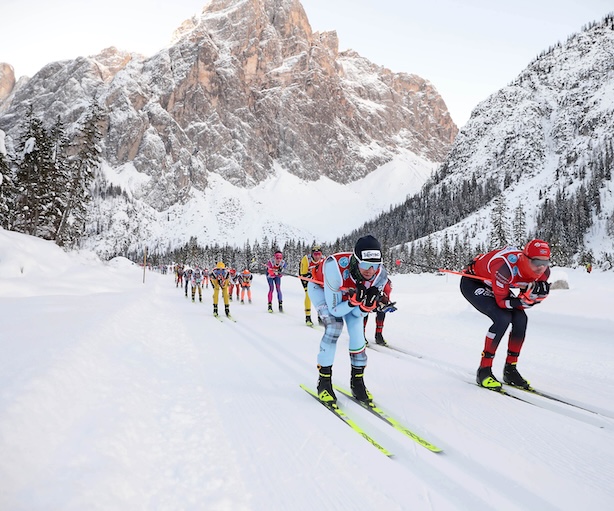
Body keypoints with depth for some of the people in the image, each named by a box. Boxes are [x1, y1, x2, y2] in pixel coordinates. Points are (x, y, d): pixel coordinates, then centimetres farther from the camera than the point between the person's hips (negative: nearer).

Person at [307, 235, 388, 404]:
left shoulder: (380, 276, -31)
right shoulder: (336, 268, -46)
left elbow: (359, 314, -19)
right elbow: (334, 310, -33)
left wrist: (369, 303, -39)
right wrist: (354, 300, -48)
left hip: (350, 292, 4)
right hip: (320, 288, -4)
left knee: (357, 329, -11)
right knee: (334, 326, -23)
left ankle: (357, 381, 7)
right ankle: (324, 381, -9)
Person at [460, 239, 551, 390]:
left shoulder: (543, 272, -18)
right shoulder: (506, 267, -40)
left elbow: (526, 303, -9)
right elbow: (502, 302, -30)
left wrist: (538, 294, -29)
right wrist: (527, 296, -41)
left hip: (493, 285, 7)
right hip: (472, 283, -7)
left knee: (521, 319, -10)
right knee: (502, 319, -25)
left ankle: (510, 370, 6)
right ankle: (484, 371, -12)